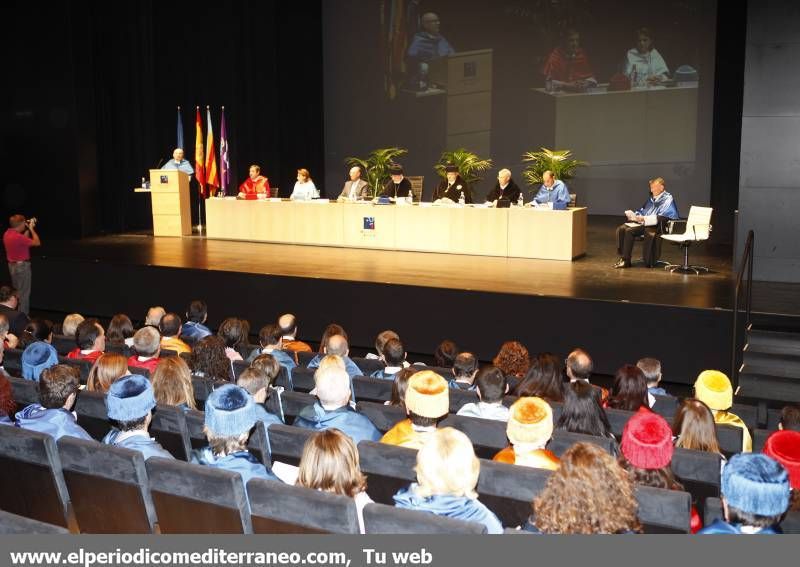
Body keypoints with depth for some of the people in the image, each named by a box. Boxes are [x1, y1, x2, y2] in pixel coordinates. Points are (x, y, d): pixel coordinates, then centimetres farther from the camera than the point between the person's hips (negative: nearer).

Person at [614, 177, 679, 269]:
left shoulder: (668, 199, -5)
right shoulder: (651, 198, 19)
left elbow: (661, 217, -17)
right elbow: (642, 211, 27)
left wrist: (644, 219, -25)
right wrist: (634, 215, 4)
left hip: (655, 226, -8)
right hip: (644, 223, 8)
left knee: (629, 231, -27)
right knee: (621, 228, -13)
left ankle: (626, 261, -23)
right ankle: (622, 257, -13)